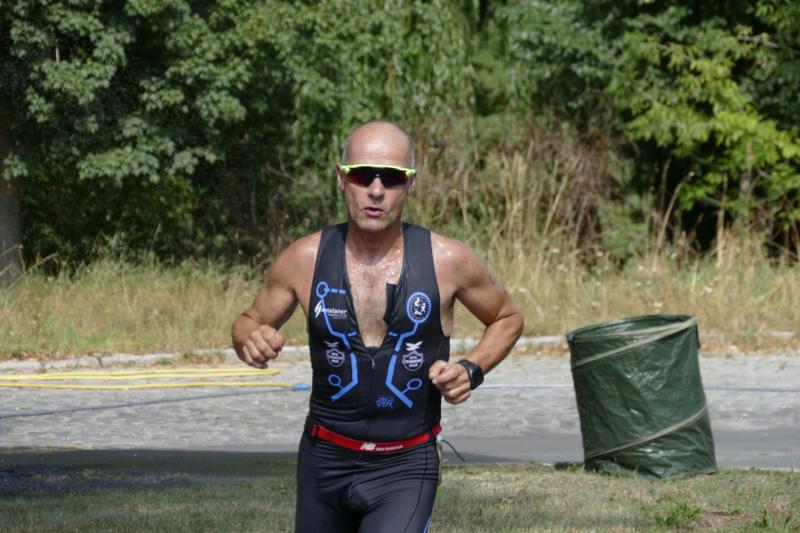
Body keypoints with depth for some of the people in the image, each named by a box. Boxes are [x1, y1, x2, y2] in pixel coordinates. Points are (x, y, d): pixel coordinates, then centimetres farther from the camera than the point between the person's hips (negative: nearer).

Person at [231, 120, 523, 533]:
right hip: (325, 460, 3)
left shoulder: (447, 262, -8)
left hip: (406, 468, -3)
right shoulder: (304, 260, -6)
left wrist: (472, 370, -7)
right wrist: (251, 341, -14)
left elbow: (507, 318, 11)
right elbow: (249, 323, 10)